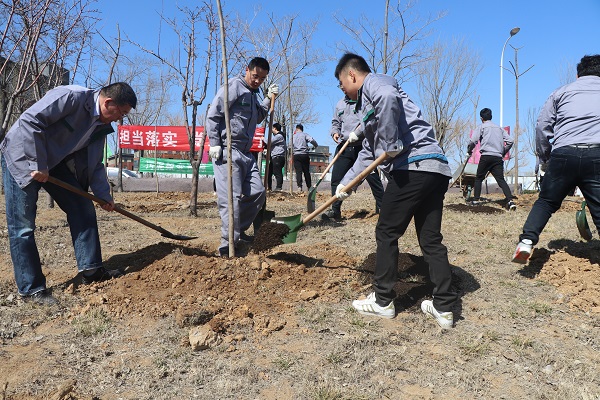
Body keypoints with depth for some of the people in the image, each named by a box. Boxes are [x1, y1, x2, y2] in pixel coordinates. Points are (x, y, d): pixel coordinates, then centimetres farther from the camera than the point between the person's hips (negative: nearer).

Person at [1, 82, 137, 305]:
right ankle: (31, 289, 4)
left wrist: (104, 195, 2)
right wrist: (38, 165, -26)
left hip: (55, 162, 8)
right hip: (23, 158, -8)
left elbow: (94, 164, 8)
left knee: (83, 208, 0)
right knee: (23, 226, -5)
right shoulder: (71, 96, -24)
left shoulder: (102, 125, 1)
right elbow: (30, 120, -28)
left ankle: (91, 270, 6)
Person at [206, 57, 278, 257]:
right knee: (231, 196, -12)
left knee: (257, 192, 7)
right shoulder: (234, 86, -6)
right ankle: (228, 244, -7)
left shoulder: (253, 94, 21)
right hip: (227, 150, -9)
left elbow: (258, 117, 31)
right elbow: (213, 114, -12)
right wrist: (214, 144, -17)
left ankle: (239, 230, 21)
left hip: (245, 153, 9)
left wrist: (268, 98, 18)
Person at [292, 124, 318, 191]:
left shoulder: (293, 136, 12)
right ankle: (309, 187, 10)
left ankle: (299, 186, -19)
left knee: (298, 171, -4)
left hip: (296, 155, 1)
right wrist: (315, 146, 6)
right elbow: (312, 140, -11)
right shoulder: (305, 135, 4)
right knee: (306, 171, 6)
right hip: (304, 155, -1)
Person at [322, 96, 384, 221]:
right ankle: (335, 210, 6)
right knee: (336, 178, -1)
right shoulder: (340, 104, 18)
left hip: (363, 146, -5)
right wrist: (335, 132, 5)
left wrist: (358, 133, -23)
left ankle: (381, 208, 11)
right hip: (344, 148, 5)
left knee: (373, 178, -2)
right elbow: (335, 122, 27)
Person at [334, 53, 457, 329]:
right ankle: (444, 308, 16)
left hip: (413, 167, -10)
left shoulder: (372, 83, 2)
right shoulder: (368, 101, 31)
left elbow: (388, 96, -26)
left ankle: (382, 301, 13)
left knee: (386, 233, 3)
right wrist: (345, 183, 37)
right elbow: (369, 152, 35)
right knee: (430, 239, 11)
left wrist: (391, 145, -19)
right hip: (436, 169, 10)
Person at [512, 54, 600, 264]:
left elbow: (542, 126, 11)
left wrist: (544, 159, 20)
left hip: (563, 154, 0)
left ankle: (527, 240, -5)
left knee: (546, 201, 14)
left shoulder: (563, 91, 18)